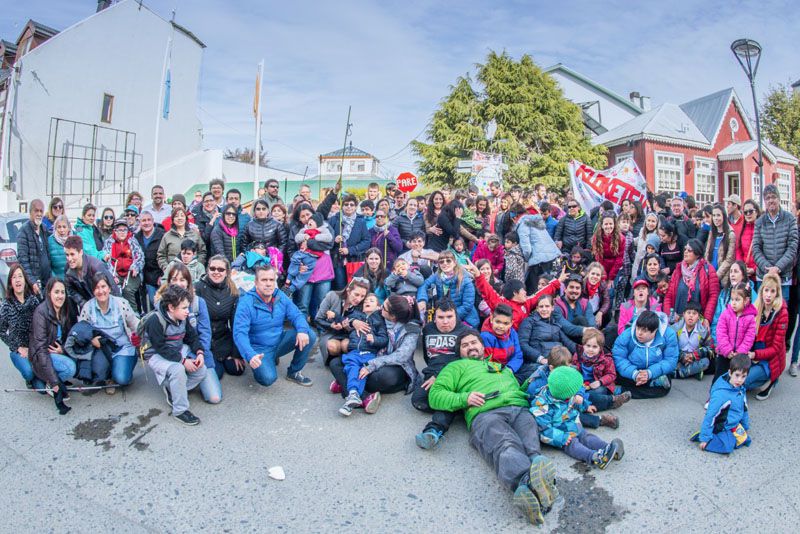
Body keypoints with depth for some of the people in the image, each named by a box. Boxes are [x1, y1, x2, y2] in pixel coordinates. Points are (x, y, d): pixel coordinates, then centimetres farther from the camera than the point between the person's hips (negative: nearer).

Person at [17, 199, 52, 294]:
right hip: (34, 280, -6)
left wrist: (50, 275, 10)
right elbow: (22, 259, -13)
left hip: (47, 279, 6)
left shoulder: (44, 229, 13)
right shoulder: (24, 231, -7)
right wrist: (32, 281, -18)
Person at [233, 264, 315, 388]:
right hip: (260, 349, -5)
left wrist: (302, 330, -28)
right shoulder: (246, 303, -19)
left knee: (310, 335, -14)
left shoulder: (281, 297, -3)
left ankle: (294, 372, 4)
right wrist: (250, 355, -43)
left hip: (279, 342, 5)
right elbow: (240, 333, -27)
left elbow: (296, 315, -3)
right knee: (268, 378, -31)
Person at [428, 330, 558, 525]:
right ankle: (529, 483, -65)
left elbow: (519, 389, 41)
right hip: (485, 414, -3)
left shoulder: (503, 367, 47)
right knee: (507, 446, -38)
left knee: (531, 444, -34)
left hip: (520, 409, 3)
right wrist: (464, 398, 0)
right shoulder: (457, 367, 31)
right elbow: (435, 395, 16)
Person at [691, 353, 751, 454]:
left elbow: (744, 409, 15)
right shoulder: (721, 393, -29)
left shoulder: (740, 388, -4)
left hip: (734, 424, 9)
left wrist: (745, 427, 23)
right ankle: (701, 436, -5)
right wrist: (705, 438, -20)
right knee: (727, 447, -25)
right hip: (721, 426, -9)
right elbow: (710, 415, -24)